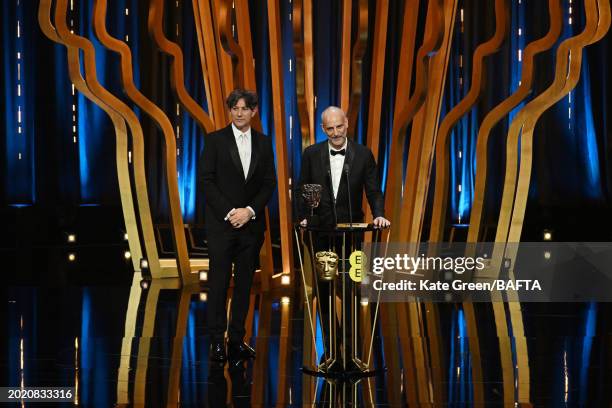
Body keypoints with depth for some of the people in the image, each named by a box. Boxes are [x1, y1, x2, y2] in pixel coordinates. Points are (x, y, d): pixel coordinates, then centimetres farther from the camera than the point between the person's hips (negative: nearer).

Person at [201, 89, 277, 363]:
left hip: (251, 223, 3)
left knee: (244, 282, 4)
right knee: (219, 282, -3)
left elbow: (269, 183, 6)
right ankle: (217, 341, 2)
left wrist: (250, 210, -8)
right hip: (221, 223, -3)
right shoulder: (215, 140, 0)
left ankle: (237, 340, 10)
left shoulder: (263, 143, 9)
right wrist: (229, 212, -12)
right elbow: (207, 181, -5)